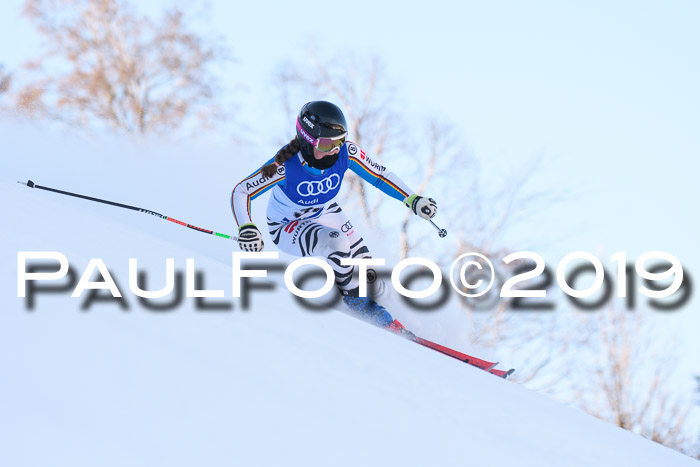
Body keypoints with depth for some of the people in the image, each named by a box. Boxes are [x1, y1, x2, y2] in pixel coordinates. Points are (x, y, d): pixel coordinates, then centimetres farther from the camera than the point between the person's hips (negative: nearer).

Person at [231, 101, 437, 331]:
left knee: (366, 269, -8)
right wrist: (246, 228, -43)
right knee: (337, 243, -32)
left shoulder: (346, 152, -25)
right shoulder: (286, 165, -35)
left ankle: (373, 309, 24)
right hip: (287, 226, -4)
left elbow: (379, 175, -10)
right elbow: (241, 192, -27)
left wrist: (413, 200, -19)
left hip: (326, 213, 5)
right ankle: (353, 299, -7)